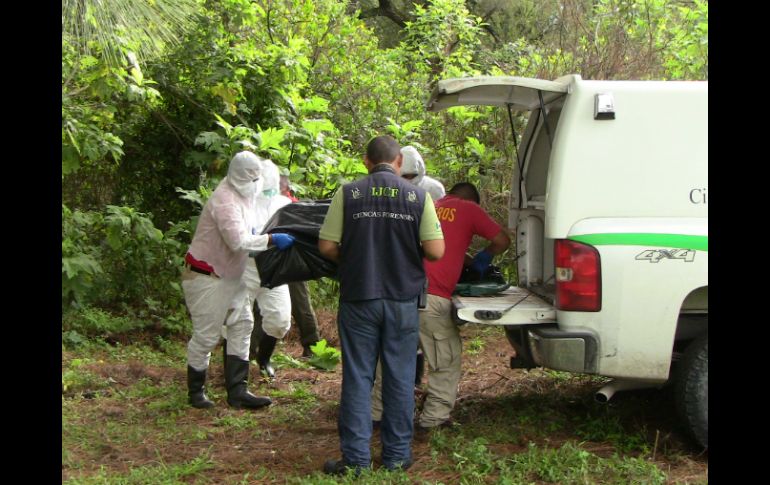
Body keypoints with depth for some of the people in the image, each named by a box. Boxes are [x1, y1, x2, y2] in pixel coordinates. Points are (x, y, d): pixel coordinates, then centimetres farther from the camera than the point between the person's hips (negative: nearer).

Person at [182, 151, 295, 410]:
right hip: (206, 277, -10)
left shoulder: (240, 195, 7)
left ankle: (237, 391, 12)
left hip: (229, 276, 10)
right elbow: (238, 241, -32)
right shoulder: (225, 201, -23)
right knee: (206, 335, -2)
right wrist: (271, 239, -29)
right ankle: (196, 391, 14)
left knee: (241, 328, 8)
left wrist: (254, 233, 5)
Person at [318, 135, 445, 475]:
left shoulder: (348, 194, -3)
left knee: (357, 378, 6)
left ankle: (356, 457, 8)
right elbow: (435, 251, -7)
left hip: (358, 298, 0)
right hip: (402, 298, 0)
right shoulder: (418, 197, -2)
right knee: (400, 379, 9)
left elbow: (327, 247, -5)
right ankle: (397, 455, 15)